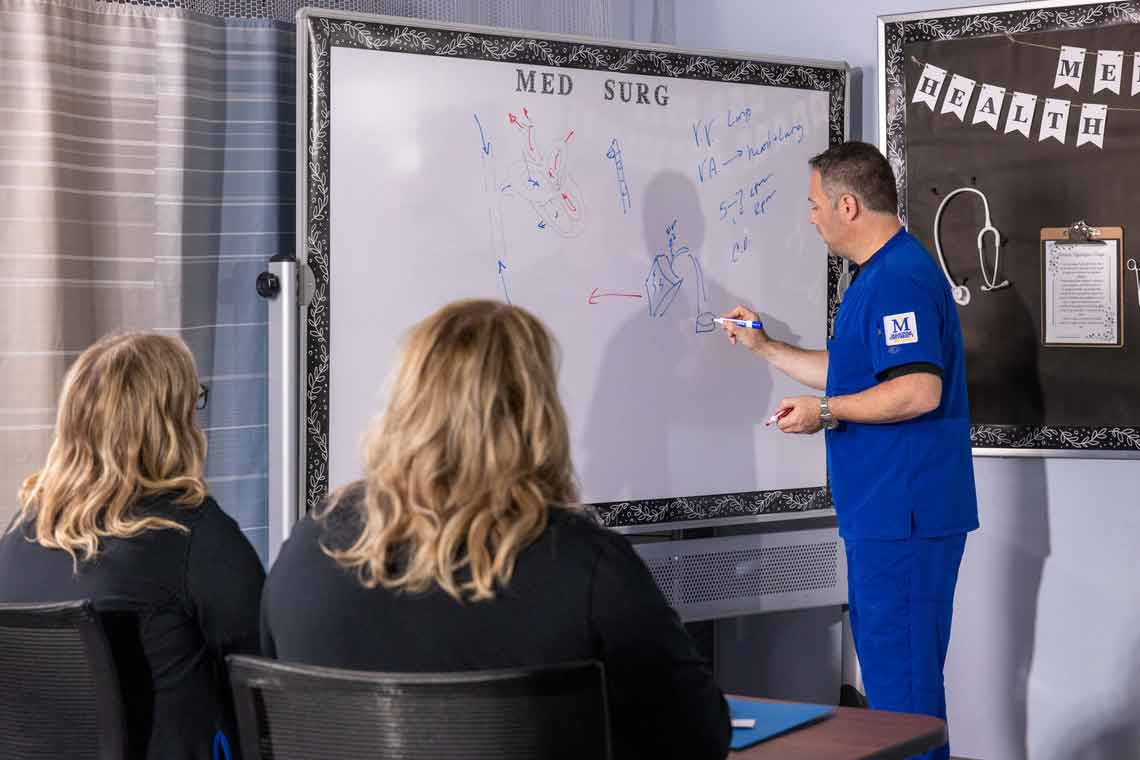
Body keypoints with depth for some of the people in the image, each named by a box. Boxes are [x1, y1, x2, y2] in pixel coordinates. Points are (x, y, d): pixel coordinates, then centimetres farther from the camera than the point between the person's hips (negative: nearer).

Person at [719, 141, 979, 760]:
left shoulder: (900, 278, -18)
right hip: (881, 512, 11)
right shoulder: (881, 273, 18)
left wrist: (825, 412, -18)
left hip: (904, 515, -11)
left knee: (901, 678, -5)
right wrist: (765, 348, 28)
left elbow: (919, 390, -27)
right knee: (885, 663, 19)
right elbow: (852, 372, 27)